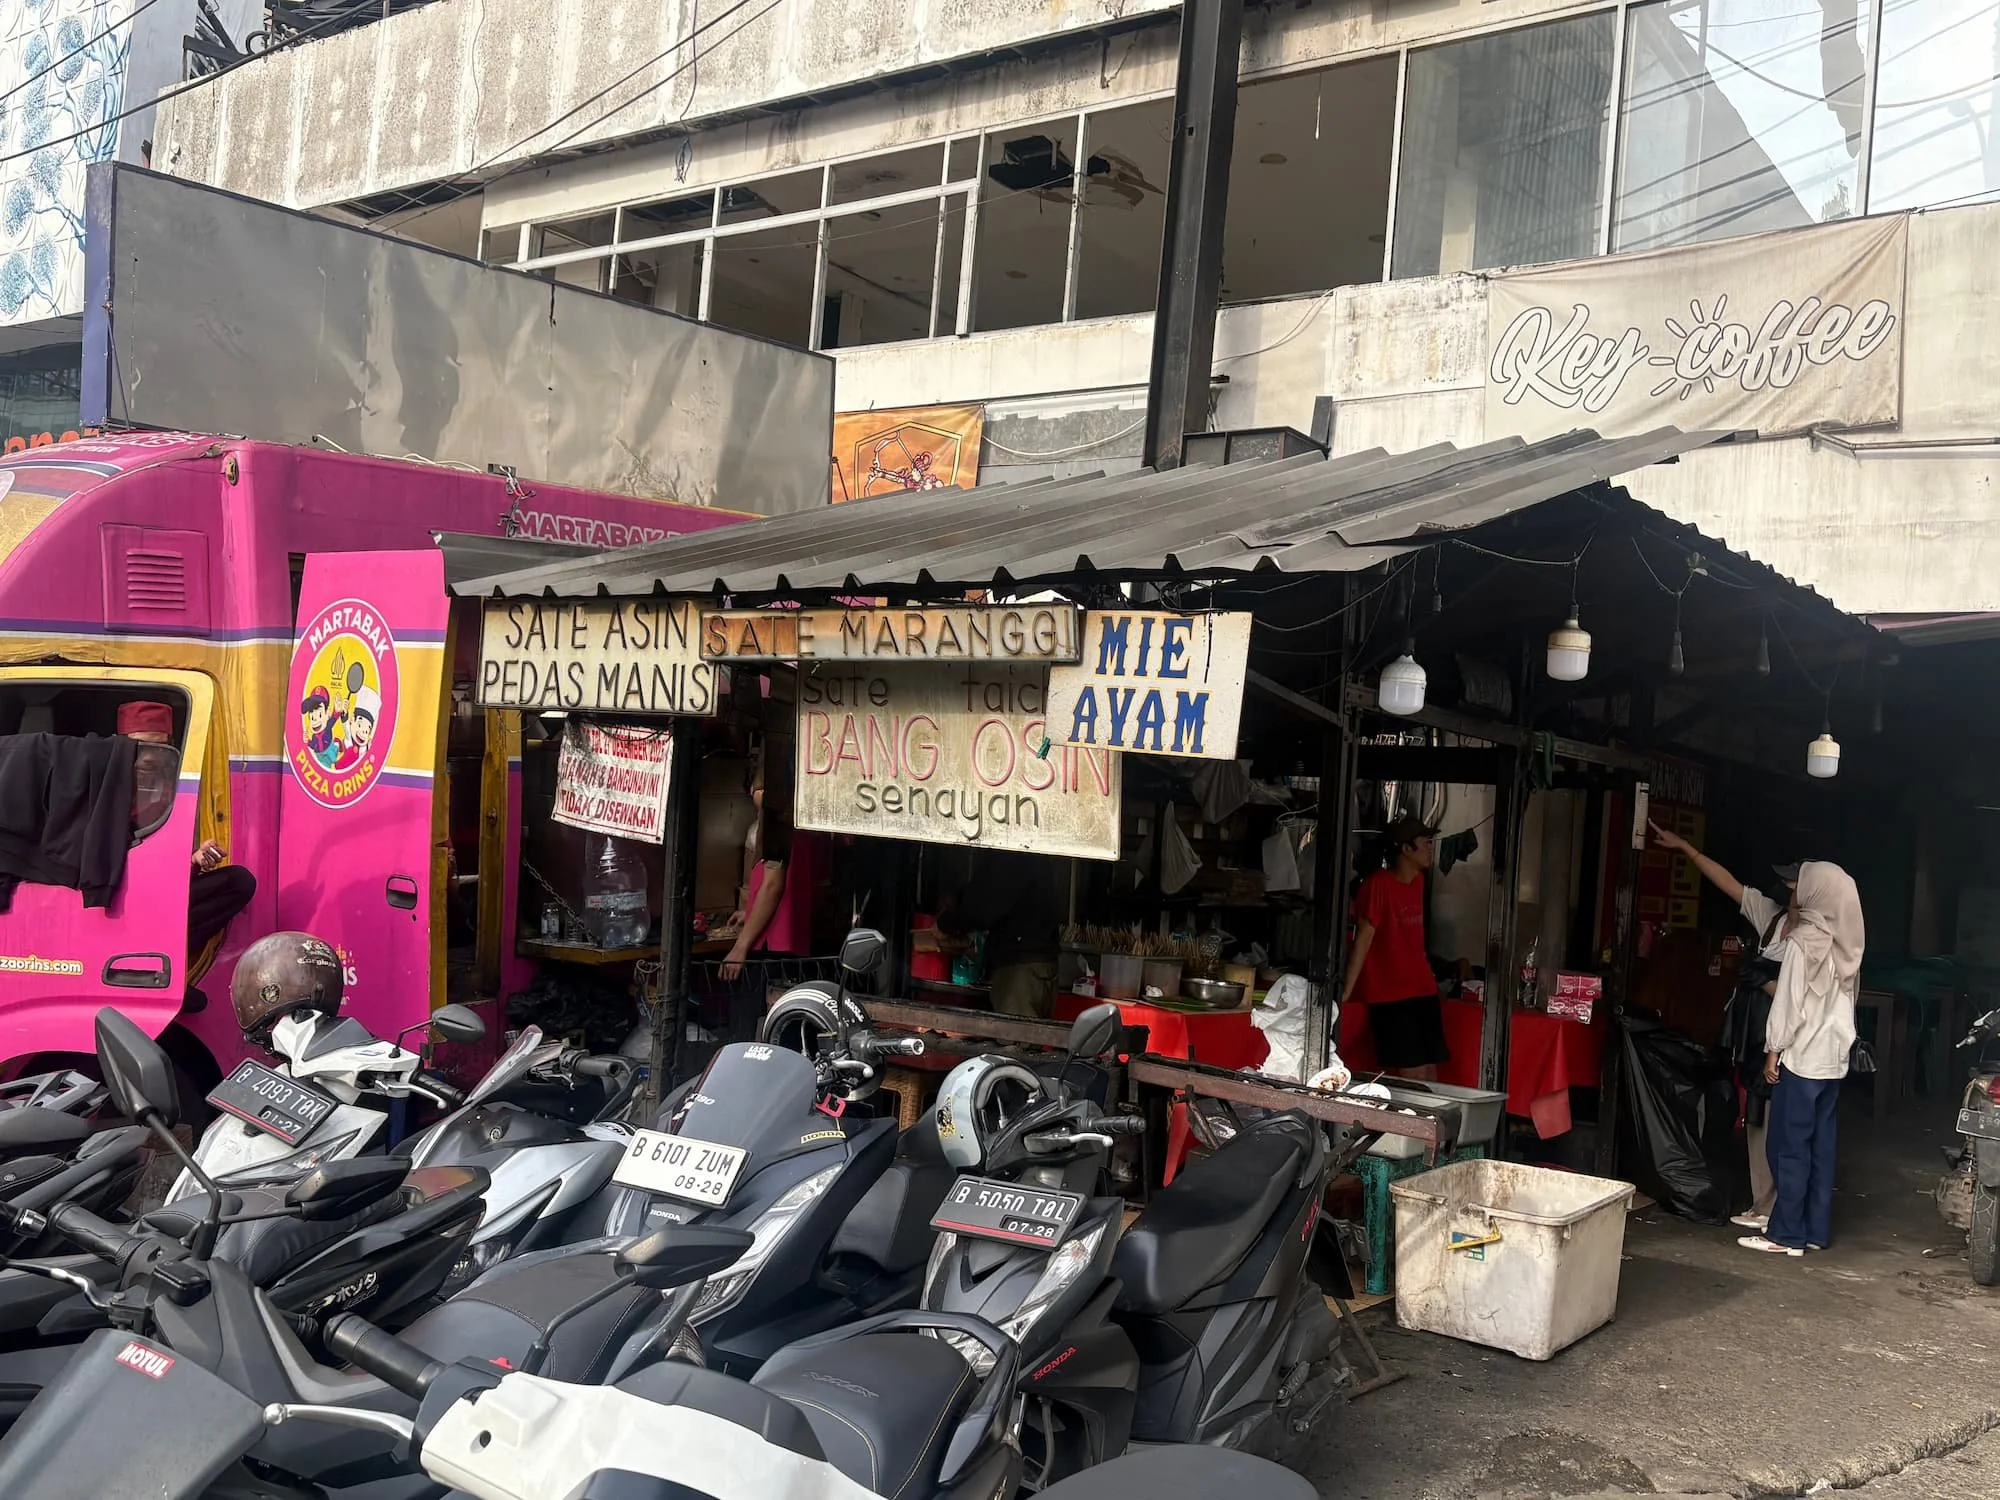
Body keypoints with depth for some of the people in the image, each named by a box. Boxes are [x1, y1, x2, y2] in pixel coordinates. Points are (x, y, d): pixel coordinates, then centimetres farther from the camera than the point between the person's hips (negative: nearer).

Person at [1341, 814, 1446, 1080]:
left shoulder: (1418, 882, 11)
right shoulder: (1379, 884, -13)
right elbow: (1364, 938, -16)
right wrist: (1346, 991, -18)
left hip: (1423, 991, 8)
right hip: (1390, 997, -7)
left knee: (1430, 1073, 4)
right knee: (1411, 1074, -10)